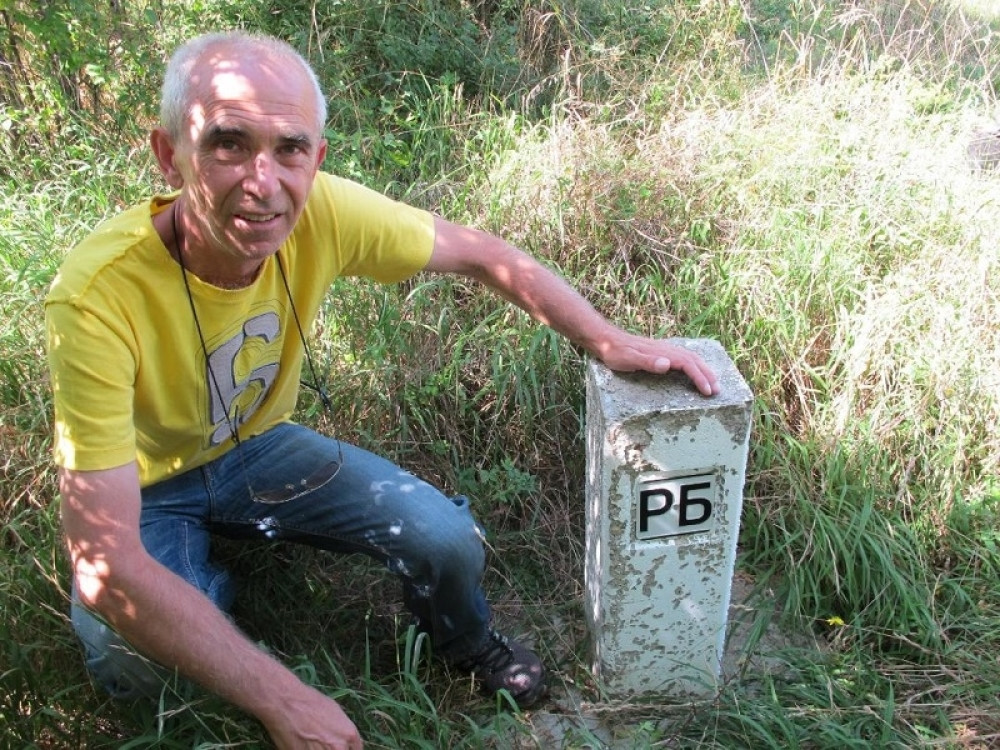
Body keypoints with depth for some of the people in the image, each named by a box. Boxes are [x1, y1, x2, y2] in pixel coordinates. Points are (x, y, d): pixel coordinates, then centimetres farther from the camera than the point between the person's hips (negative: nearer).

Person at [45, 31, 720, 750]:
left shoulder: (321, 211, -26)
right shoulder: (99, 295, -37)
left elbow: (482, 253, -9)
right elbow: (107, 568, -36)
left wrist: (611, 342, -18)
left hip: (260, 446, 3)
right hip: (146, 488, -2)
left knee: (448, 539, -16)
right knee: (131, 657, -30)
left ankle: (468, 644, 20)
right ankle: (206, 580, 7)